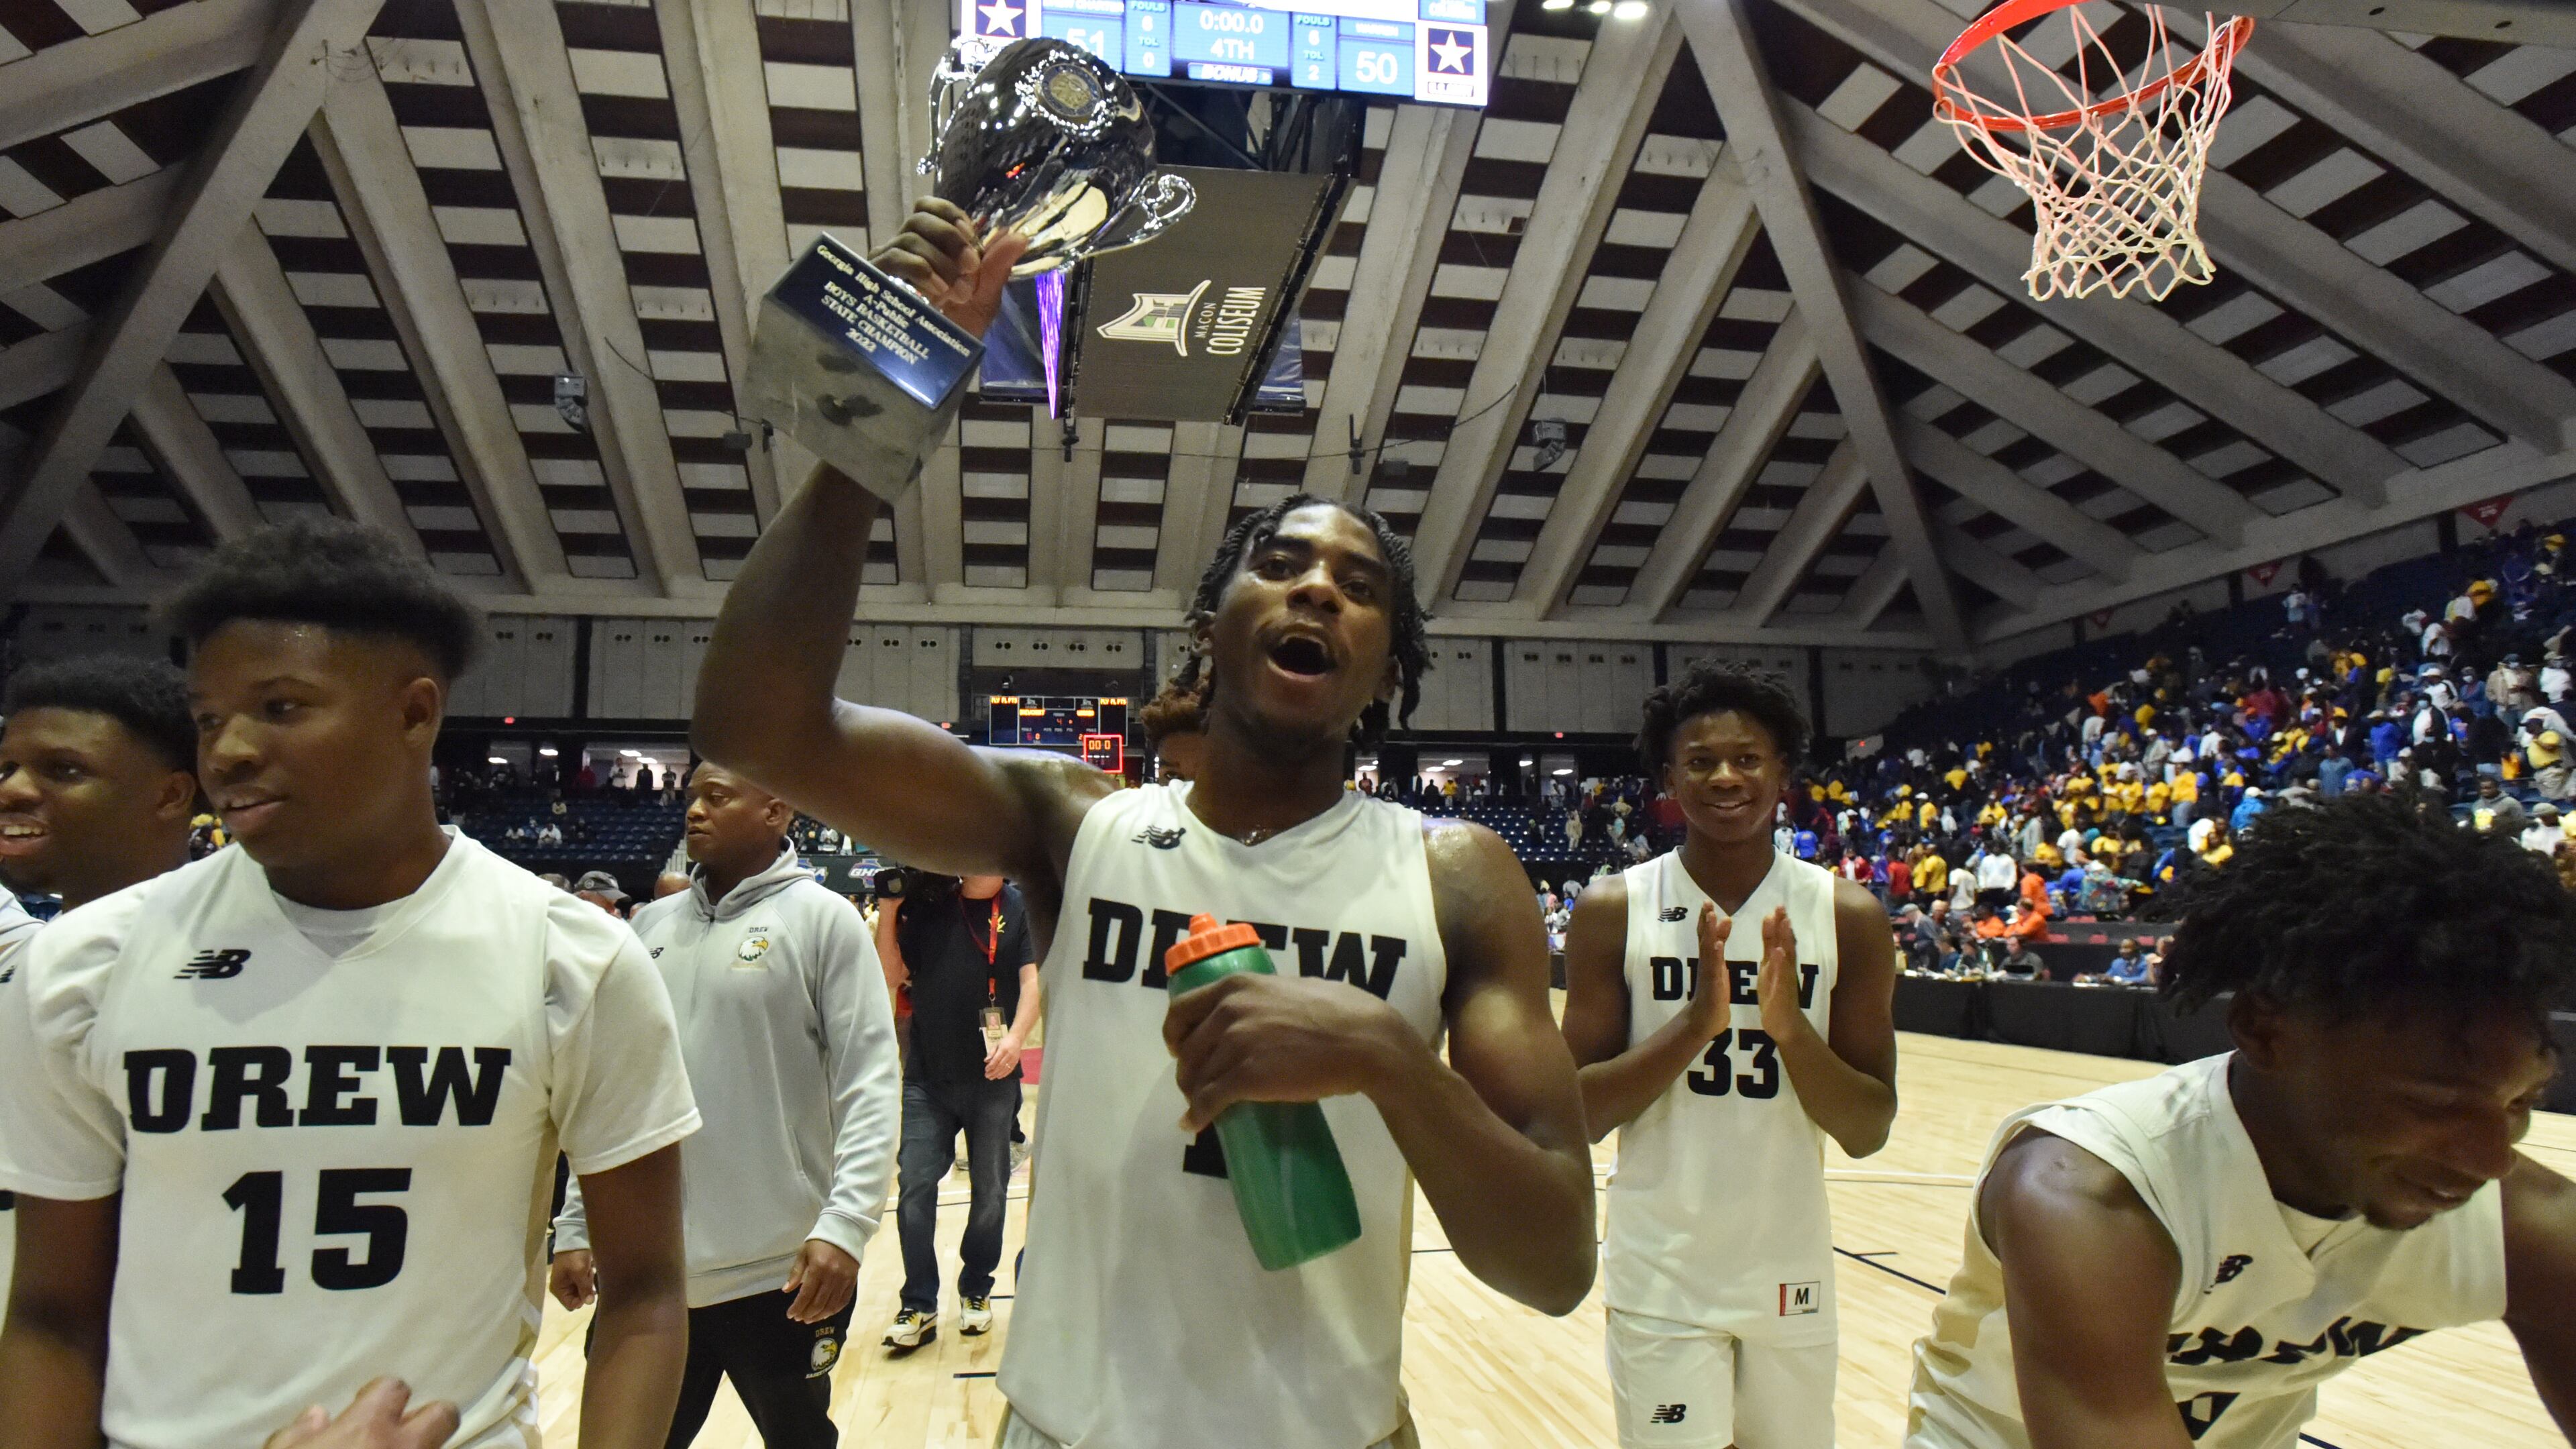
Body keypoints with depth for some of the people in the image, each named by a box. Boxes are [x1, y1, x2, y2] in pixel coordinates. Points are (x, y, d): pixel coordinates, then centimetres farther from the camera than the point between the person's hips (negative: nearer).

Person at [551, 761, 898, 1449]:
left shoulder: (822, 919, -7)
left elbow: (868, 1088, -12)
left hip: (778, 1273, -4)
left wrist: (844, 1225, -22)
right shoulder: (651, 925, 8)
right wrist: (575, 1227, 11)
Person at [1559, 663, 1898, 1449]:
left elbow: (1868, 1131, -4)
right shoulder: (1615, 911, -8)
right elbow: (1578, 1115, -10)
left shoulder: (1847, 915, -5)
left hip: (1791, 1269, 2)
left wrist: (1790, 1027, -22)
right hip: (1660, 1275, -2)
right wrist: (1694, 1023, -23)